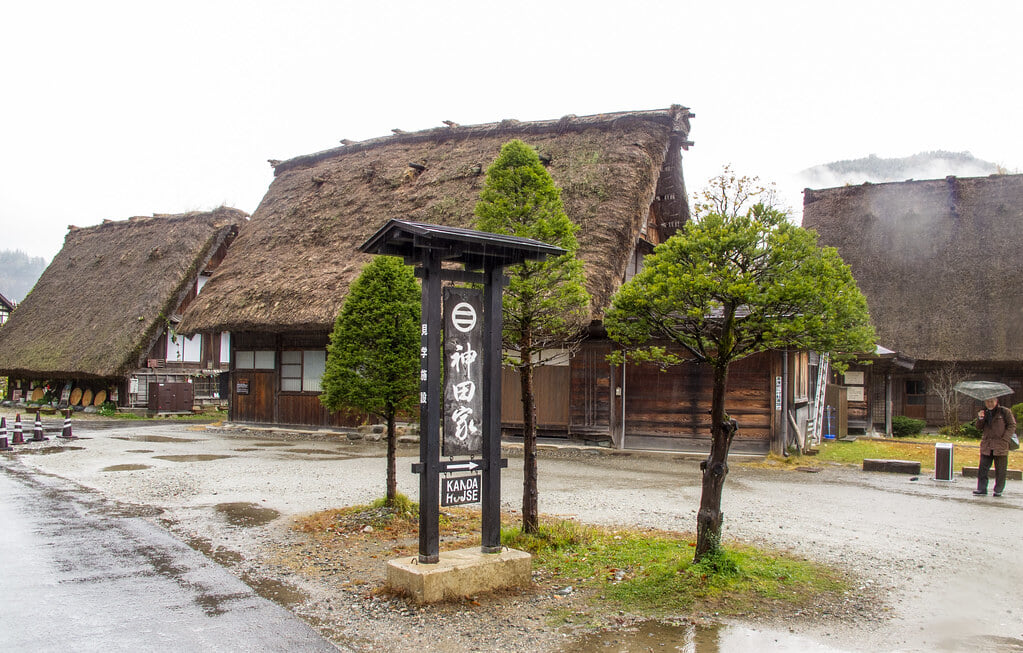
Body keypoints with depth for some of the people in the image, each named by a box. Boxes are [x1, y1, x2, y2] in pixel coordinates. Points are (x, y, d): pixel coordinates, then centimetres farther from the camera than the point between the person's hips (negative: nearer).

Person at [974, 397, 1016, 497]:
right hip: (986, 446, 4)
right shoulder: (984, 413, 12)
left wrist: (1005, 439, -11)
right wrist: (980, 419, -9)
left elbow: (1012, 426, -1)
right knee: (982, 468, 0)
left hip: (1001, 445, -4)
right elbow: (979, 427, 10)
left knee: (1000, 469, 2)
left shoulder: (1005, 412, -1)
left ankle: (998, 490, 11)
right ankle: (982, 488, 7)